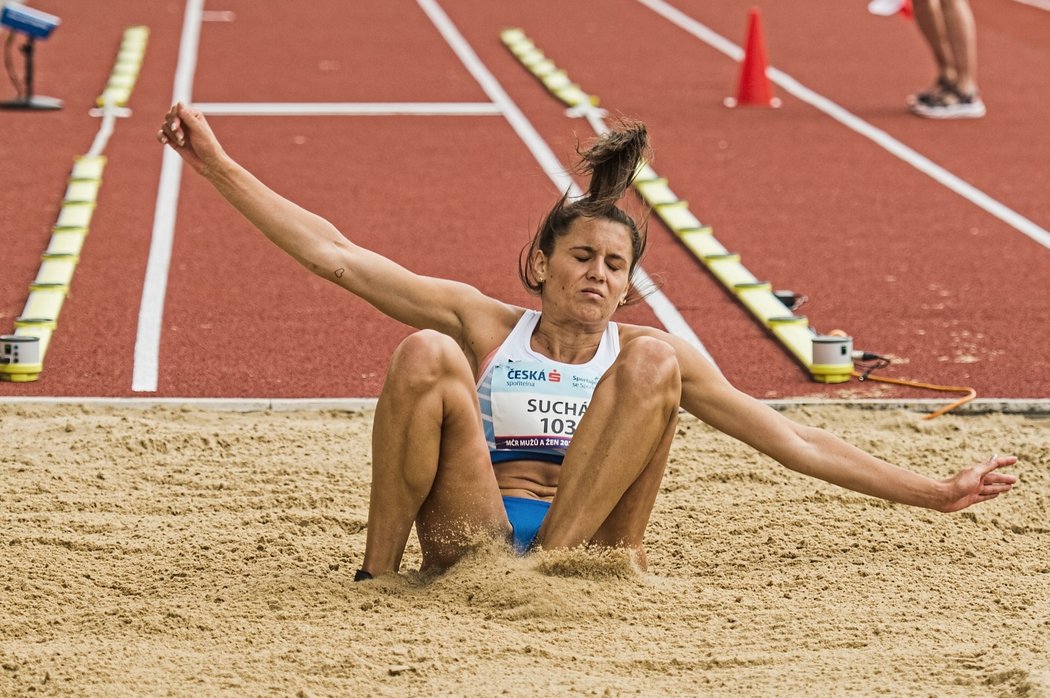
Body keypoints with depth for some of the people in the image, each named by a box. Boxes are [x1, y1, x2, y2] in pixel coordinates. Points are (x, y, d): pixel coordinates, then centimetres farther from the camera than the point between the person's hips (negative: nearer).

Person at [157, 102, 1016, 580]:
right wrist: (218, 166, -2)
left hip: (585, 542, 1)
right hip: (472, 538, 0)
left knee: (652, 362, -16)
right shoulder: (485, 325, 11)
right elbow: (335, 255, 4)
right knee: (425, 355, -22)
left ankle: (558, 562, -25)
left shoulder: (643, 350, 13)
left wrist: (934, 492, 8)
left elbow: (789, 438, 12)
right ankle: (377, 576, -16)